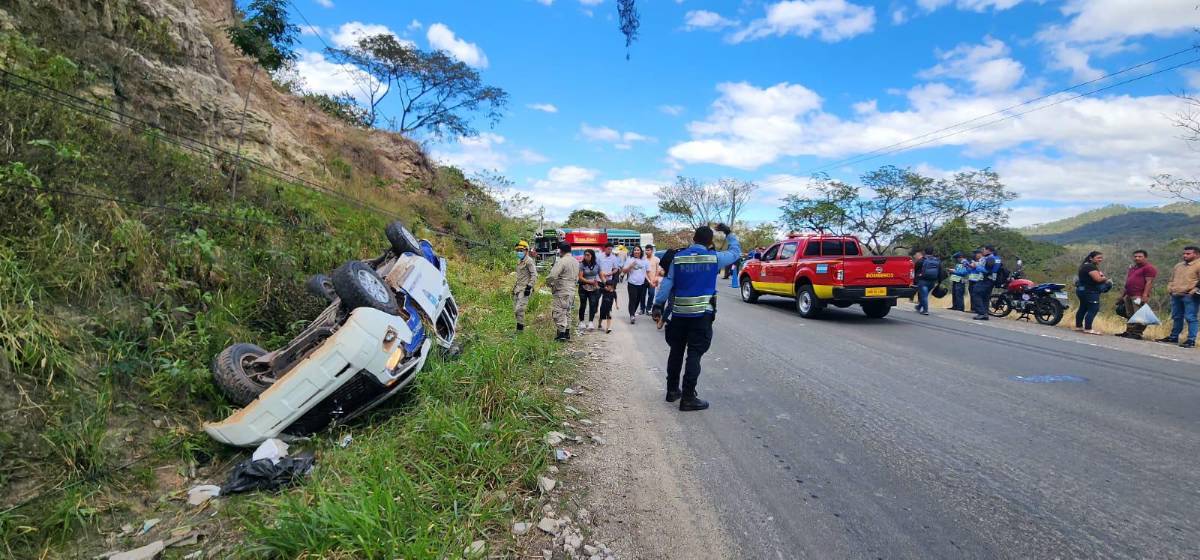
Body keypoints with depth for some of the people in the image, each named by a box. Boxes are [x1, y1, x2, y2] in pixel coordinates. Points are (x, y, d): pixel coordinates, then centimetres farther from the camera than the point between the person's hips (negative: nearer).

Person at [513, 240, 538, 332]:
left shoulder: (529, 261, -11)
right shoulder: (519, 261, 17)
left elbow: (534, 275, -16)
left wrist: (529, 286, -21)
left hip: (525, 288, -10)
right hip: (518, 287, 10)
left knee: (519, 309, -15)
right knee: (515, 309, 10)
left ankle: (520, 328, -8)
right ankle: (519, 327, 20)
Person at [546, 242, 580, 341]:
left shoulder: (562, 261, -17)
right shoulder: (576, 262, 11)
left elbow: (552, 276, -22)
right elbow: (577, 277, 18)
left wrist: (550, 284, -4)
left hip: (562, 291, -9)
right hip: (572, 291, 9)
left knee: (560, 312, -4)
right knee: (567, 312, 17)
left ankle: (562, 334, -6)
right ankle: (567, 333, 22)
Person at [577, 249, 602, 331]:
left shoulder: (597, 265, 3)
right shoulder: (582, 265, -5)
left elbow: (601, 275, 10)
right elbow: (580, 277, -10)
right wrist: (590, 282, -19)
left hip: (594, 288, 2)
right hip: (583, 288, -1)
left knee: (593, 304, -8)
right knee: (583, 305, 6)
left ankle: (590, 322, -6)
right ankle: (581, 322, 18)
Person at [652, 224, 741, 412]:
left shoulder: (678, 257, 3)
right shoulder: (714, 258, -4)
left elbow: (667, 282, -1)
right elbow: (735, 252, 13)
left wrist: (658, 305, 0)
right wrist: (729, 233, 25)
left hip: (679, 313, 4)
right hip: (702, 314, -3)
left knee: (676, 351, 16)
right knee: (694, 354, -1)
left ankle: (672, 390, 26)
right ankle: (688, 398, -1)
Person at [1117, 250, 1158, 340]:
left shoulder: (1149, 268, -6)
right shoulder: (1133, 267, 22)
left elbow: (1149, 282, -14)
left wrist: (1145, 295, -21)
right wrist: (1123, 294, 25)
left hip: (1139, 296, -9)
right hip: (1129, 295, 9)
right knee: (1130, 315, 11)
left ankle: (1137, 333, -9)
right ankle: (1129, 331, 16)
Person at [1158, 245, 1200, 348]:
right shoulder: (1179, 265, 19)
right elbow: (1172, 279, 28)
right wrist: (1170, 288, 14)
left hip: (1190, 296, -8)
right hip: (1176, 295, 8)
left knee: (1190, 318, -7)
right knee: (1176, 317, 14)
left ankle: (1191, 340, -5)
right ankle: (1174, 337, 23)